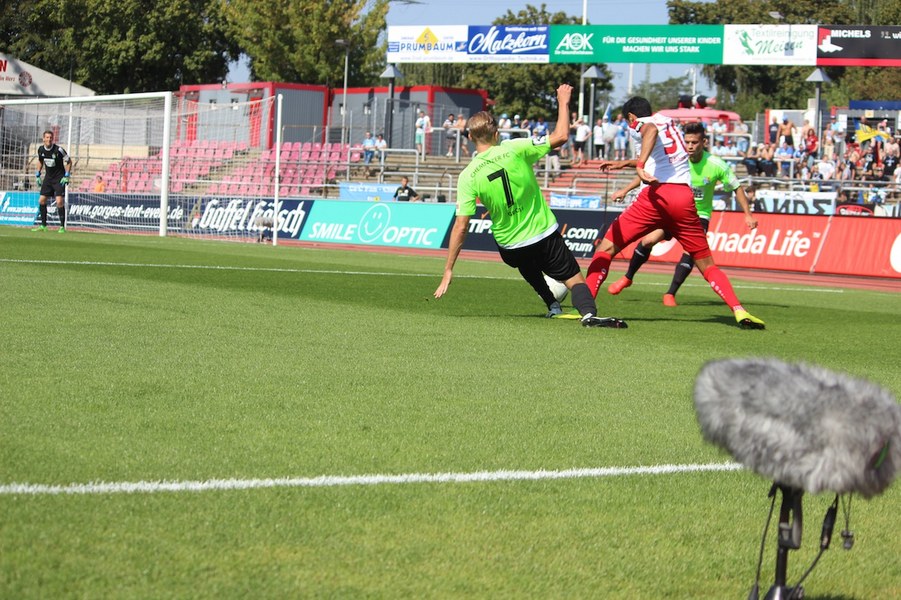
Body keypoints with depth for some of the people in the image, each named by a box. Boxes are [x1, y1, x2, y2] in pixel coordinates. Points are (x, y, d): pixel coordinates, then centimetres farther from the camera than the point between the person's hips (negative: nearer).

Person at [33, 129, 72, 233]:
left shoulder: (58, 150, -18)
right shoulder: (41, 149, -2)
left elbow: (68, 161, -8)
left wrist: (66, 176, -14)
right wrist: (38, 175, 12)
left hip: (59, 178, -6)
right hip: (48, 177, 6)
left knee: (59, 201, -16)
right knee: (41, 200, 1)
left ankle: (62, 227, -8)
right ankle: (43, 225, 12)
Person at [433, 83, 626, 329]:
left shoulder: (468, 176, -12)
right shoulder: (515, 149, -14)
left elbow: (460, 227, -13)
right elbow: (560, 136, -7)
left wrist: (448, 271, -7)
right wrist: (563, 102, 9)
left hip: (510, 249, 2)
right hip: (545, 235, -2)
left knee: (528, 264, 38)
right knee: (576, 280, 3)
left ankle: (553, 305, 32)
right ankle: (589, 313, -27)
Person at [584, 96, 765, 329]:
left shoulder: (638, 124, 10)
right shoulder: (668, 123, 31)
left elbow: (651, 130, -17)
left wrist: (639, 166, -28)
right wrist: (624, 163, 60)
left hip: (657, 193, -5)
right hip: (684, 195, 5)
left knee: (606, 247, 4)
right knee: (706, 263, 10)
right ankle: (739, 311, -8)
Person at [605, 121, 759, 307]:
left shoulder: (716, 165, -18)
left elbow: (736, 187, -4)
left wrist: (748, 214, -6)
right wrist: (625, 190, -5)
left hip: (699, 214, -1)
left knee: (690, 251, -23)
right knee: (648, 240, -16)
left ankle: (670, 294, -10)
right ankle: (627, 278, 6)